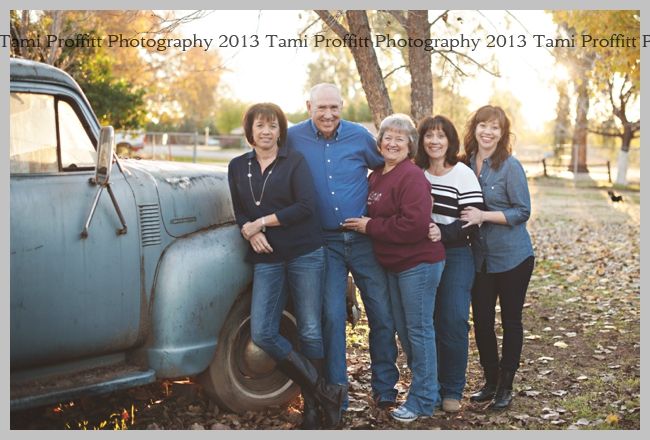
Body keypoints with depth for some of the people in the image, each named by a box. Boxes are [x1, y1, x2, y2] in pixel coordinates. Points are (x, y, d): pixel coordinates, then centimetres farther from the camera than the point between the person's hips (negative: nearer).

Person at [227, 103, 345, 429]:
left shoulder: (294, 160, 0)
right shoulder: (238, 167, 12)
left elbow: (306, 206, -11)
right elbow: (240, 213, 10)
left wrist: (262, 222, -10)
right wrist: (250, 231, -12)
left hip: (305, 254, -3)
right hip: (266, 259, 3)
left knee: (310, 332, 1)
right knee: (262, 333, -9)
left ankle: (312, 405, 18)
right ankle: (325, 393, 3)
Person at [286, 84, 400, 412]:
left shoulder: (360, 136, -1)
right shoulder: (293, 138, -2)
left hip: (364, 238, 1)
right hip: (325, 242, 0)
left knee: (382, 313, 4)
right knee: (331, 317, 0)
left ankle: (385, 387, 22)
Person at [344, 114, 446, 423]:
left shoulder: (412, 176, -16)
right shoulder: (376, 176, 11)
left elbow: (415, 224, -25)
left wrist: (371, 227, -18)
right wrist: (363, 223, 1)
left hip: (418, 264, -9)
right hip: (393, 264, 9)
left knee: (419, 329, -1)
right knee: (403, 328, 17)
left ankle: (423, 401, 12)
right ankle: (429, 389, 32)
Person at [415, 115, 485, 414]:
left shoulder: (463, 175, -5)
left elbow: (473, 222, -11)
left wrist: (443, 233, -25)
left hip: (455, 255, -4)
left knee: (454, 321, -7)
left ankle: (452, 391, 7)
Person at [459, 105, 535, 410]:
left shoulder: (510, 166, -12)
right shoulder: (466, 164, 3)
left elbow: (523, 212, -13)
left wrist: (484, 216, -23)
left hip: (512, 257, -5)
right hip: (480, 257, 5)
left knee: (510, 321, 8)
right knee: (481, 321, 9)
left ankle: (505, 386, 21)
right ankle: (490, 381, 27)